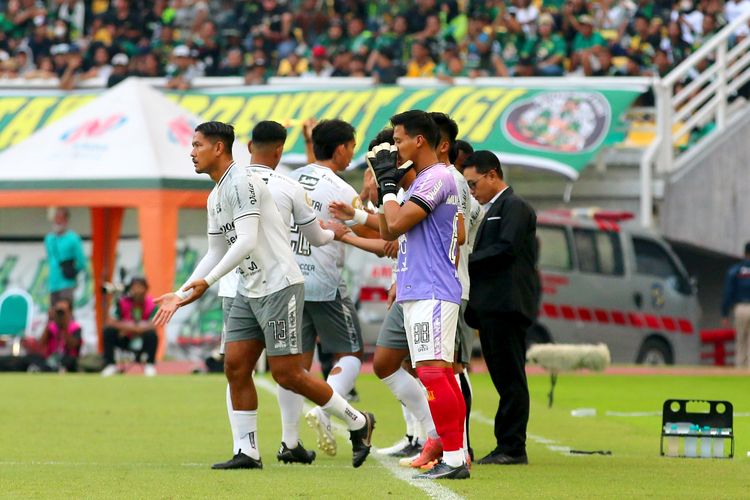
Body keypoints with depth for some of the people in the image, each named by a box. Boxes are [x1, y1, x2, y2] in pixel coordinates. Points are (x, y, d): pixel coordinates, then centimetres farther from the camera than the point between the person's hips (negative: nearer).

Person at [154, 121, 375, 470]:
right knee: (235, 367, 0)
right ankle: (246, 452, 3)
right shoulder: (215, 197, 16)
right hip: (249, 291, 10)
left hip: (279, 286, -9)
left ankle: (358, 423, 7)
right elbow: (216, 254, 20)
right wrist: (181, 294, 13)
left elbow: (247, 241, -24)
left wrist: (207, 281, -26)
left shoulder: (242, 183, -15)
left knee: (287, 374, -8)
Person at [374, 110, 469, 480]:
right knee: (438, 375, 9)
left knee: (433, 372, -17)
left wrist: (388, 185, -3)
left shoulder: (437, 178, -10)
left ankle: (453, 458, -20)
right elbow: (387, 233, 24)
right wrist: (385, 186, 16)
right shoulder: (419, 181, 21)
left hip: (432, 293, -11)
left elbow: (397, 224, -18)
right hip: (416, 293, 11)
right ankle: (454, 456, 11)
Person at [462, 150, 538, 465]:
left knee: (510, 378, -8)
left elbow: (506, 249, -17)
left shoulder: (513, 206, -5)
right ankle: (508, 447, 10)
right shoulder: (493, 210, 24)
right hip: (492, 309, 10)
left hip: (507, 306, -10)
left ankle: (512, 448, -8)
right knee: (505, 379, 9)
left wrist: (466, 262, -11)